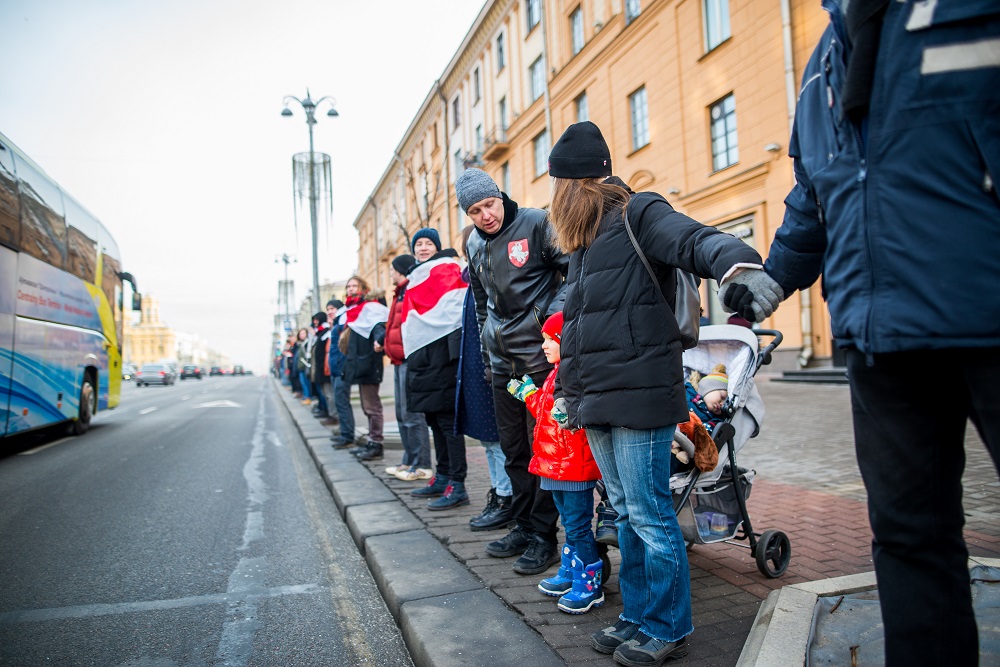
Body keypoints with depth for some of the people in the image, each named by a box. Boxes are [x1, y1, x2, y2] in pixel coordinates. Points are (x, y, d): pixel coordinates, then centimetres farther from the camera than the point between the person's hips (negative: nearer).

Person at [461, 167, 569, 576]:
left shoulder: (536, 224, -6)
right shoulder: (475, 245, 14)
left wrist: (551, 315, -17)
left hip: (540, 354, -7)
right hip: (501, 361, 7)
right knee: (513, 448, 12)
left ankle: (544, 535, 9)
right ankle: (524, 526, 25)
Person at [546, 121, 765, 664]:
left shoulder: (637, 215, -5)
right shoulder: (583, 241, 20)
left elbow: (694, 240, -25)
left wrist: (736, 260, -48)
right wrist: (566, 389, 29)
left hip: (639, 394, -8)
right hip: (596, 400, 9)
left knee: (649, 516, 0)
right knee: (626, 514, 16)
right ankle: (637, 617, 29)